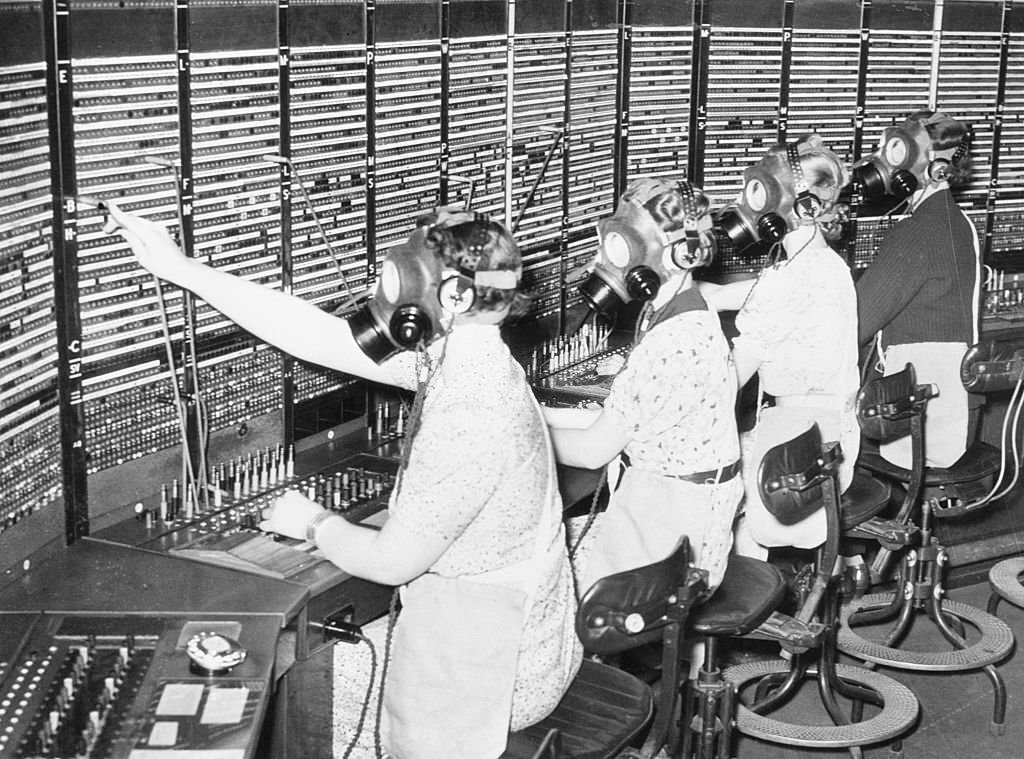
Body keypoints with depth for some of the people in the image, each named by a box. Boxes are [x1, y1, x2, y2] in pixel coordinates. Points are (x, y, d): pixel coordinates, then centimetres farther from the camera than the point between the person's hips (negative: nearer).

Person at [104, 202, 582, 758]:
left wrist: (314, 524, -2)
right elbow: (317, 336, 0)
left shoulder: (468, 417, -32)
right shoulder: (456, 356, -3)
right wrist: (180, 269, 1)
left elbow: (391, 561, -23)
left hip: (488, 666, -8)